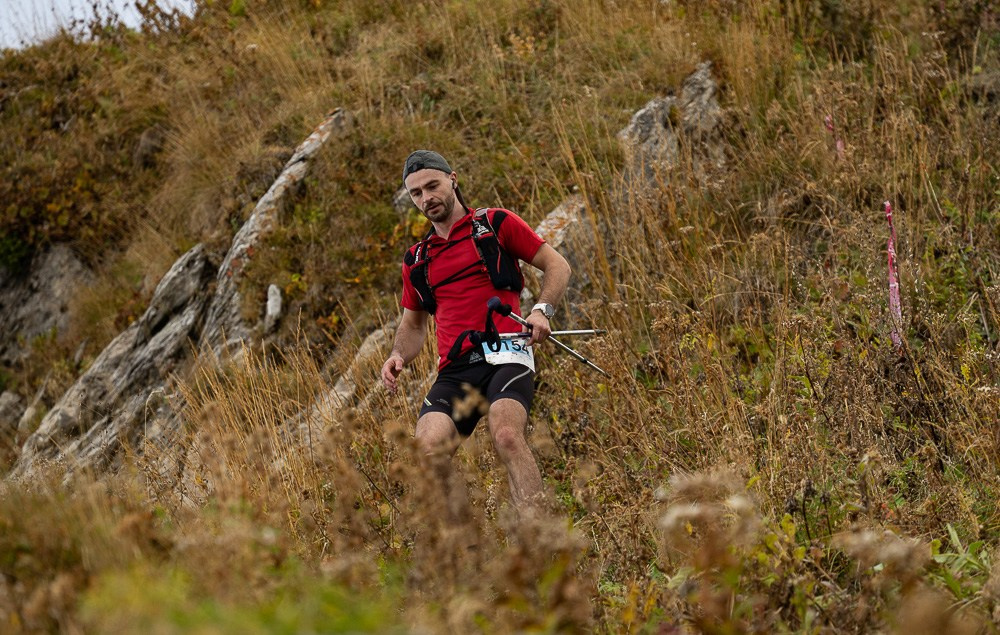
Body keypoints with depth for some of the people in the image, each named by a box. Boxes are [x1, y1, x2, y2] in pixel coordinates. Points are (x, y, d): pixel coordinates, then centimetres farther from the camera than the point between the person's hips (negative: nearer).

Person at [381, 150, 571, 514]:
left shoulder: (496, 224, 11)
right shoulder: (417, 260, 24)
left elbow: (557, 266, 10)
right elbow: (413, 324, 32)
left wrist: (541, 310, -9)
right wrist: (398, 357, 10)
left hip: (504, 354, -4)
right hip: (454, 369, 4)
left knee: (507, 436, -31)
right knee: (429, 449, -23)